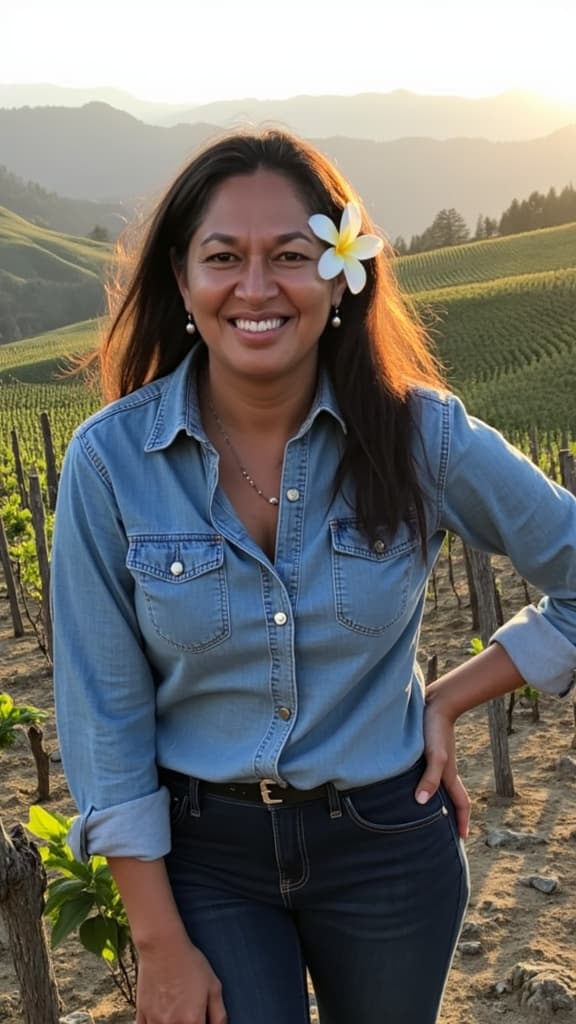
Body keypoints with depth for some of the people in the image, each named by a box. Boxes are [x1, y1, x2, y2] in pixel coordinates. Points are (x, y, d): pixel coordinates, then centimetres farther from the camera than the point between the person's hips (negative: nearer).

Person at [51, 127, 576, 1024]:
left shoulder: (419, 434, -14)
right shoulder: (111, 459, -15)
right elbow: (105, 713, -9)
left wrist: (448, 702, -8)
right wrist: (159, 942, -7)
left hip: (387, 842, 2)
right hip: (202, 849, -1)